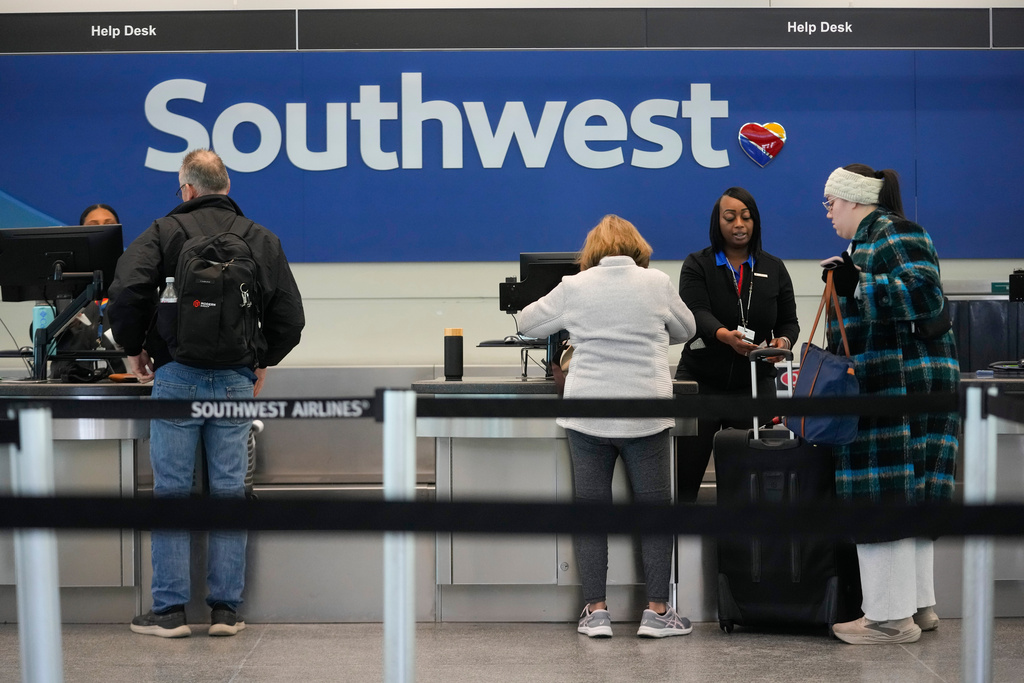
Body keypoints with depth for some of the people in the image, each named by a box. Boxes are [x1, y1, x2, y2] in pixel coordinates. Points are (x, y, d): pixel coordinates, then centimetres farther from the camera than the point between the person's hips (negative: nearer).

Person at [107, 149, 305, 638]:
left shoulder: (164, 232, -2)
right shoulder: (261, 240, 7)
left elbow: (125, 294, -15)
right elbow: (290, 317, 4)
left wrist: (133, 348, 1)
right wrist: (263, 360, 19)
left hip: (177, 377, -2)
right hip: (236, 380, 2)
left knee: (171, 492, 3)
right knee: (229, 493, 6)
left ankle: (169, 610, 5)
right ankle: (226, 610, 9)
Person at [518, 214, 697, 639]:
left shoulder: (574, 287, 0)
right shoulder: (657, 284, 1)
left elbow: (528, 324, 14)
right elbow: (685, 330, 18)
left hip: (587, 414, 0)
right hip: (646, 413, 0)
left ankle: (595, 611, 6)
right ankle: (657, 611, 7)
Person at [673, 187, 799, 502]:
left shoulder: (774, 268, 10)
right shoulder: (697, 265, 1)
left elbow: (789, 320, 11)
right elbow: (697, 313, -15)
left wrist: (784, 341, -14)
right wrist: (724, 335, -37)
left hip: (755, 383, 2)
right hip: (701, 381, -2)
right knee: (685, 477, -4)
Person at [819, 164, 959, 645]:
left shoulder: (892, 234, -10)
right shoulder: (870, 239, 22)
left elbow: (925, 294, -23)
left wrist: (857, 286, -25)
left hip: (902, 383, -11)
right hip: (890, 384, 11)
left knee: (882, 495, -9)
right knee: (905, 496, 12)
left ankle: (891, 617, -7)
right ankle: (918, 605, 17)